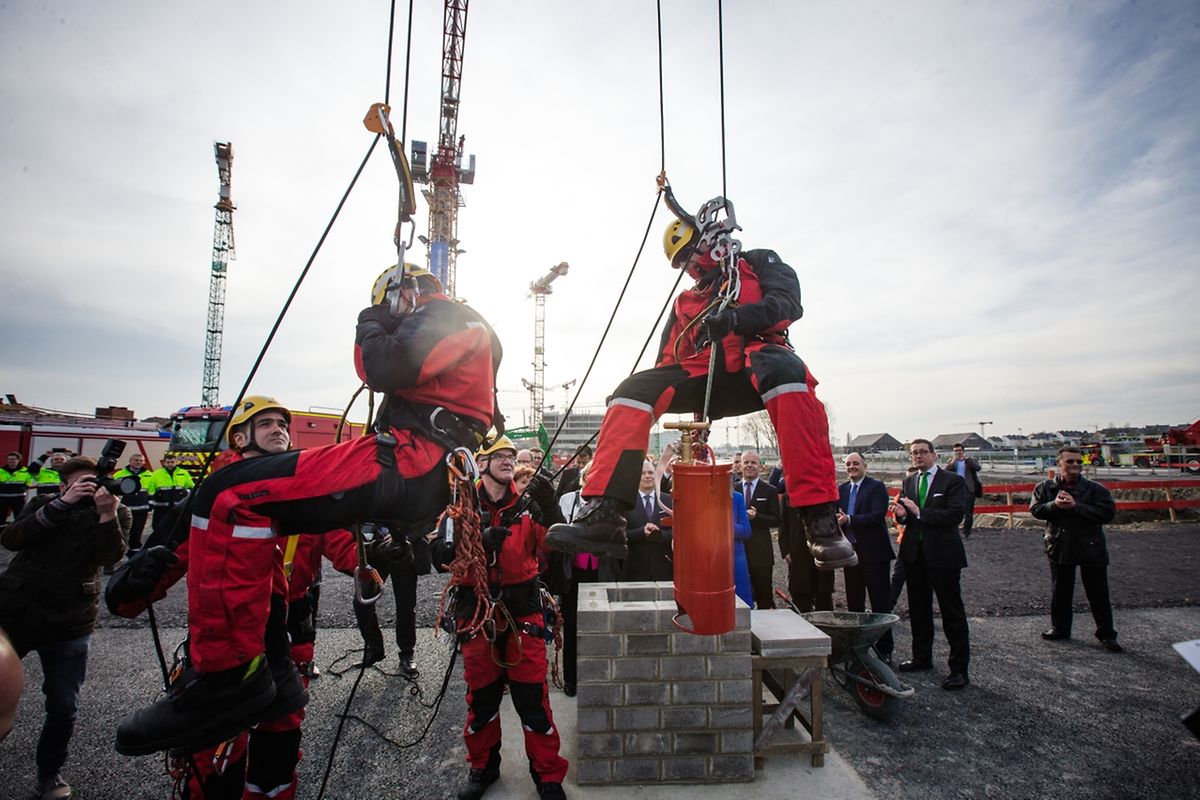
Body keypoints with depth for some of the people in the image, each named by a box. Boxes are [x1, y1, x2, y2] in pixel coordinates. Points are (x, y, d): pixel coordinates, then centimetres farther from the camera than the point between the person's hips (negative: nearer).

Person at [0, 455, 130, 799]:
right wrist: (62, 504, -22)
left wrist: (107, 514, -30)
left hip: (68, 624, -1)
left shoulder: (116, 512, -2)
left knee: (63, 707, 4)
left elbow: (111, 558, -17)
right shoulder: (43, 503, 5)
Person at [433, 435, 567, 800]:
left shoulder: (527, 506, 1)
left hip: (522, 609, 0)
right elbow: (439, 552, -12)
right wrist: (478, 541, -28)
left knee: (532, 694, 4)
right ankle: (483, 766, 38)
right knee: (481, 694, 15)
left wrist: (549, 506, -25)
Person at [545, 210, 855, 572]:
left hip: (751, 366, -3)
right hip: (702, 378, 4)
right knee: (634, 389, -21)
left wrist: (736, 317, -23)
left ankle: (820, 519, -40)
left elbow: (787, 303, -3)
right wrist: (657, 394, 3)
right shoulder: (684, 302, 30)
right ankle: (605, 514, -28)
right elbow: (669, 360, 24)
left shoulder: (759, 263, 18)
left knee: (783, 370, -39)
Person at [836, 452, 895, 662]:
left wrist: (849, 520, -24)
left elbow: (878, 515, -19)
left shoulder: (877, 487, -6)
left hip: (874, 552, -5)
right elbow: (838, 516, 9)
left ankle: (884, 650, 14)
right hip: (851, 552, 6)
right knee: (854, 603, 13)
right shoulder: (841, 489, 11)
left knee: (880, 604, 3)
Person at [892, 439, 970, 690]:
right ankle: (922, 657, 30)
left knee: (952, 612, 3)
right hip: (914, 554, 6)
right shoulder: (909, 481, 10)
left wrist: (919, 512, -21)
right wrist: (902, 514, -9)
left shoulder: (953, 481, -6)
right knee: (918, 610, 16)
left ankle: (959, 668, 14)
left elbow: (956, 514, -18)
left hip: (942, 554, -6)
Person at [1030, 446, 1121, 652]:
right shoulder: (1045, 487, 0)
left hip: (1091, 548, -2)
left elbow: (1108, 512, -17)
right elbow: (1035, 509, -5)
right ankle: (1060, 628, 28)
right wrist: (1054, 505, -22)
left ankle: (1106, 633, 25)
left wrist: (1075, 506, -23)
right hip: (1060, 548, 2)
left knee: (1098, 594, 8)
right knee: (1060, 591, 13)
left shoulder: (1095, 489, -7)